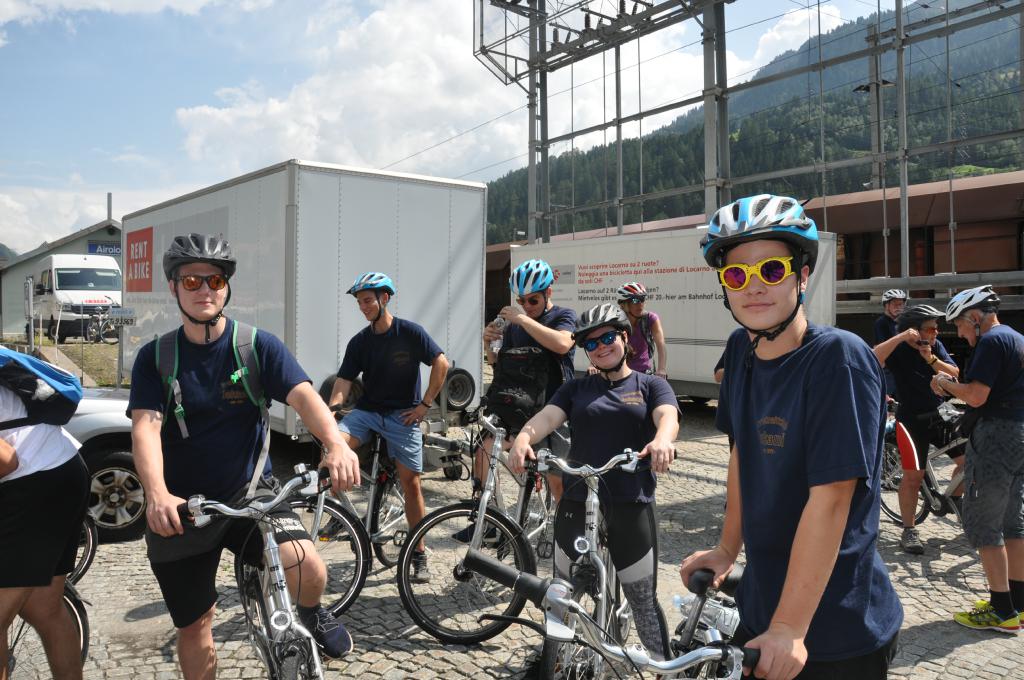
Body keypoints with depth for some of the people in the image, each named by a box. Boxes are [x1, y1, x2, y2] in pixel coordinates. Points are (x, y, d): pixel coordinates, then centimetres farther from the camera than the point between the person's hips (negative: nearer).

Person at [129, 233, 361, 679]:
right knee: (194, 628, 10)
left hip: (250, 492, -1)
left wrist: (336, 445, -41)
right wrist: (157, 495, -36)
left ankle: (311, 615, 11)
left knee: (307, 569, -25)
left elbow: (303, 395, -20)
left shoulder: (258, 346, -6)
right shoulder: (155, 357, -3)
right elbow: (145, 427, -16)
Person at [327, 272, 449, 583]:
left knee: (411, 484, -1)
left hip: (403, 415, -3)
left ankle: (419, 555, 13)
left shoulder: (410, 332, -7)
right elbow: (343, 382, -2)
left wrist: (425, 404, -8)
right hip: (367, 411, 3)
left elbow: (441, 364, -7)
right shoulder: (359, 342, 2)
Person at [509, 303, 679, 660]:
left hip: (631, 506, -2)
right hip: (576, 503, 2)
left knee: (643, 601, 6)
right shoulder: (576, 388, 10)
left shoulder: (650, 385, 6)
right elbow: (547, 416, -6)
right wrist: (523, 437, -29)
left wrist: (661, 440, -38)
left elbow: (668, 416, -14)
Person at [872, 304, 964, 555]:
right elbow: (872, 358, -33)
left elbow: (954, 374, -4)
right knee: (913, 477, -6)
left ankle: (953, 500, 32)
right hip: (913, 421, -6)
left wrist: (931, 358, -19)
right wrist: (901, 336, -36)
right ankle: (908, 531, 5)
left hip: (940, 415, 6)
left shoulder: (936, 346, 4)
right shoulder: (900, 350, -13)